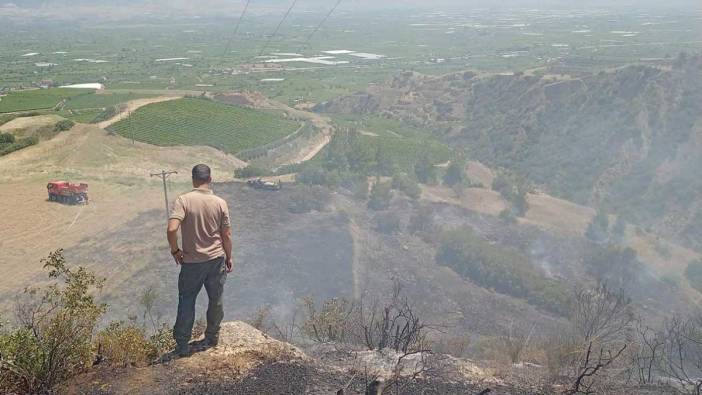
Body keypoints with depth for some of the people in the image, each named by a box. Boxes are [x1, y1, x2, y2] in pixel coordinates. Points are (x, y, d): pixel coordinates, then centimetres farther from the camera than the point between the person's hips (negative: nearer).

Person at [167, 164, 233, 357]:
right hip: (217, 259, 2)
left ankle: (182, 345, 17)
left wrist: (175, 250, -8)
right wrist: (229, 257, 12)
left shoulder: (183, 200, -14)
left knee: (186, 301, 12)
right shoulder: (220, 203, -6)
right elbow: (227, 235, -2)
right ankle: (212, 338, 31)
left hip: (192, 261, -2)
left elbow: (172, 229, -25)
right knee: (216, 300, 16)